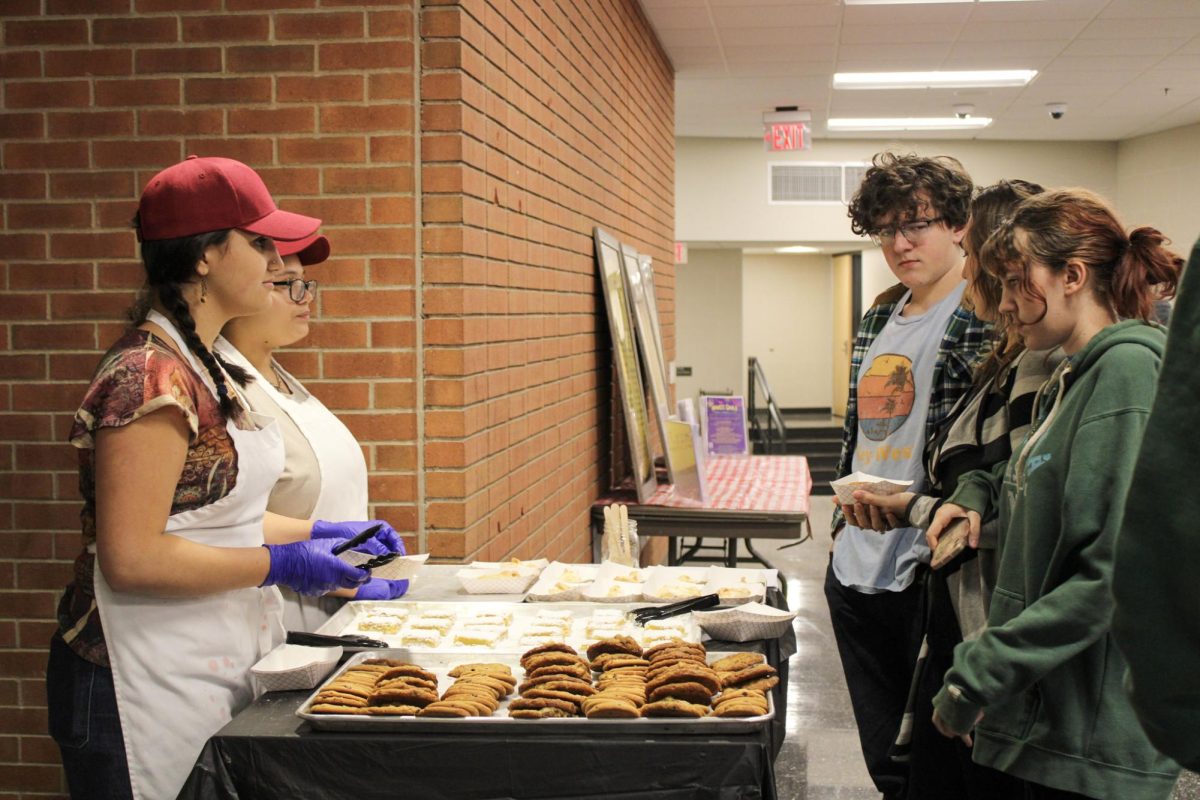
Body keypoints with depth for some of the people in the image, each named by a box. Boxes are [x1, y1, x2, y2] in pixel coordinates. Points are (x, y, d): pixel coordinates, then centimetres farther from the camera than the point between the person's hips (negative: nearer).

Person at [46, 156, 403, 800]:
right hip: (152, 691, -9)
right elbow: (132, 558, -23)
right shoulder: (150, 377, -20)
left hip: (215, 669, 9)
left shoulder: (200, 367, 10)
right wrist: (280, 564, -16)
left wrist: (315, 531, 9)